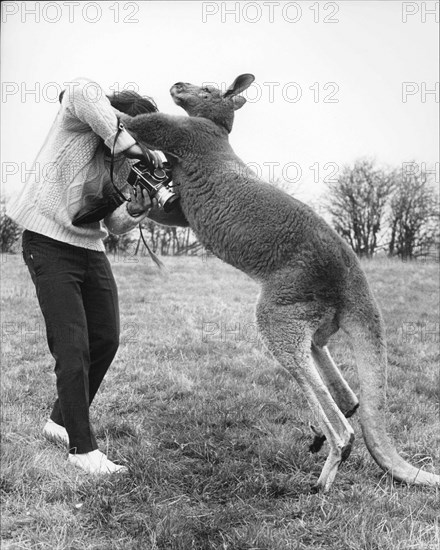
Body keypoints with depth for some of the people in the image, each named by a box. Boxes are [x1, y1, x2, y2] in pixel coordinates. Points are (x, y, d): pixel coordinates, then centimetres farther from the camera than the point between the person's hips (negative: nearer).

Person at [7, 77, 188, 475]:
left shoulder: (123, 166, 7)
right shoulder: (79, 117, -11)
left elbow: (116, 225, 6)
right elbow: (81, 91, -36)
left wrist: (135, 213, -15)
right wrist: (124, 141, -37)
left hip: (91, 251, 7)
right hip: (49, 245, -7)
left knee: (106, 341, 8)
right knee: (73, 348, -9)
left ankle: (61, 421, 27)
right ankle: (82, 446, 6)